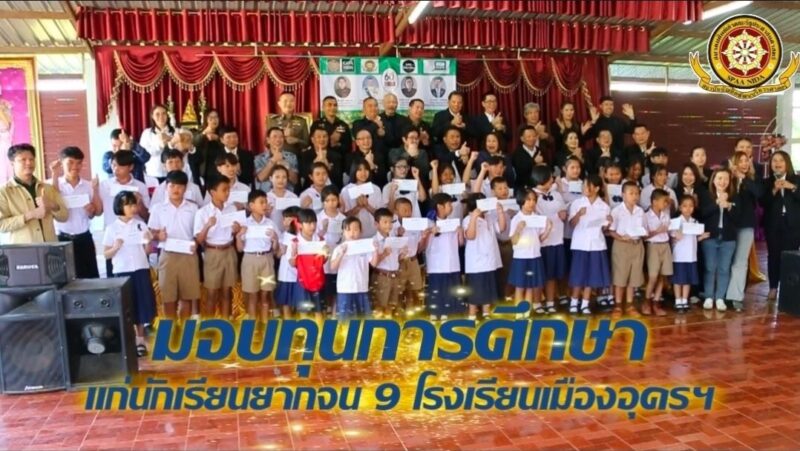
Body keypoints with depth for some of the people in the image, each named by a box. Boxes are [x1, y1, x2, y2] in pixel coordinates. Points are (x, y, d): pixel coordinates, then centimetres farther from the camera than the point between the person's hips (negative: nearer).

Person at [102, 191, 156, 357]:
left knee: (141, 305, 6)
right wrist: (115, 248, -18)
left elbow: (147, 251, 5)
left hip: (141, 270, 2)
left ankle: (140, 341, 18)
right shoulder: (112, 228, -1)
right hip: (122, 272, -1)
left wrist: (148, 241, -14)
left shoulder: (141, 225, 3)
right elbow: (106, 254, 1)